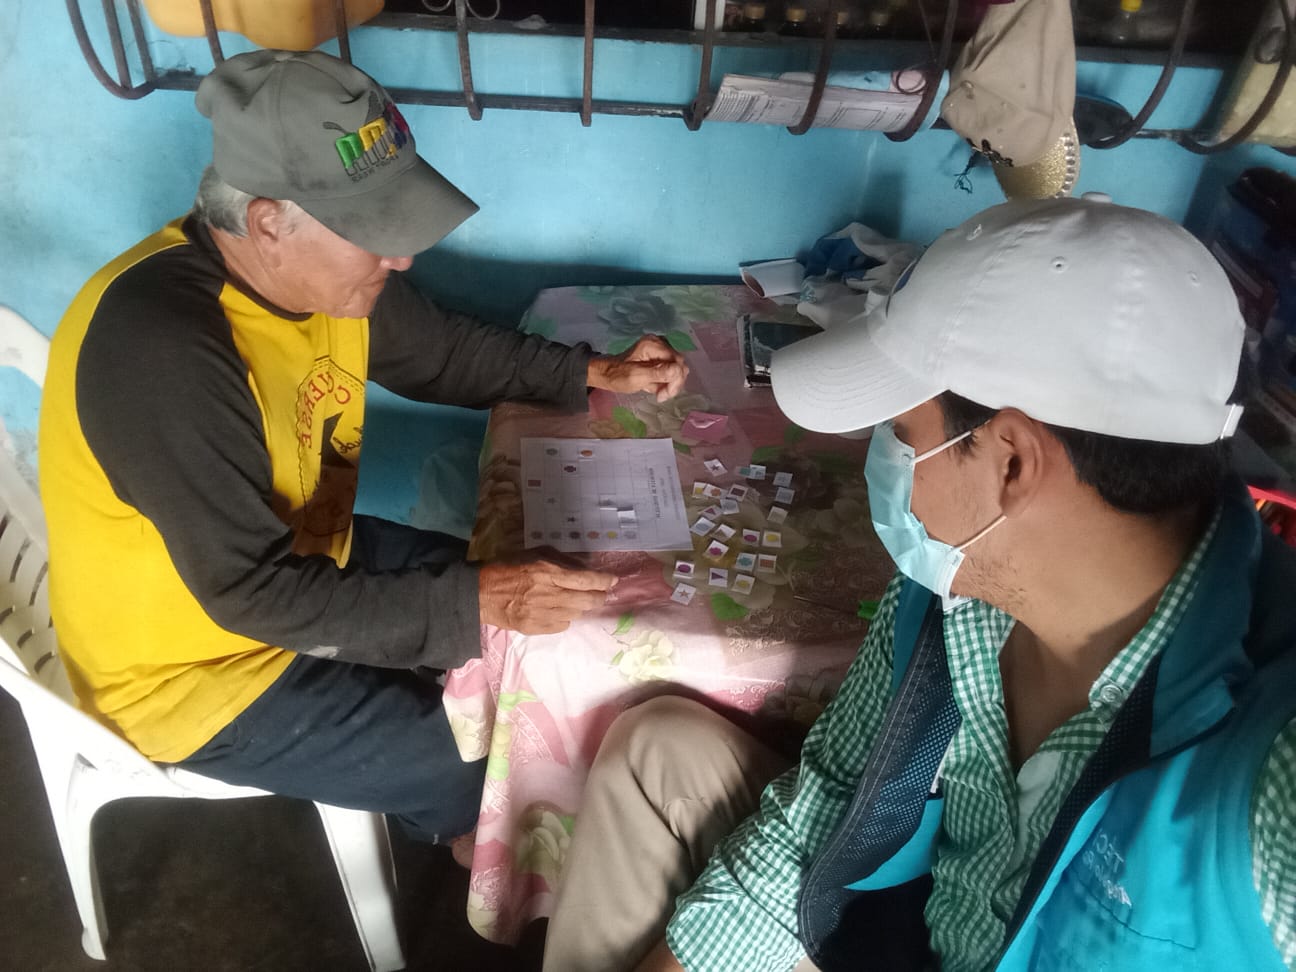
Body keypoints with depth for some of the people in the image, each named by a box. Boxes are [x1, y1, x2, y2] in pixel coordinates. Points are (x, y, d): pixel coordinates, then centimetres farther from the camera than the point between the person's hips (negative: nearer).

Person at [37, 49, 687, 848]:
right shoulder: (162, 345, -35)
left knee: (530, 615, 11)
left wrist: (595, 373, -3)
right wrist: (474, 602, -34)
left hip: (300, 563, 8)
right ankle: (470, 834, 28)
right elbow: (255, 592, -33)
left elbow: (443, 351, 6)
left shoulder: (324, 266, -11)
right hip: (199, 665, -7)